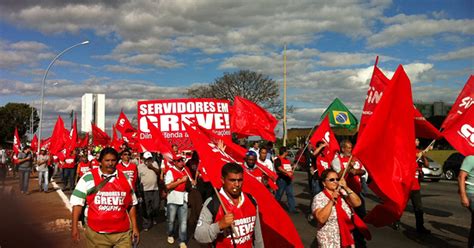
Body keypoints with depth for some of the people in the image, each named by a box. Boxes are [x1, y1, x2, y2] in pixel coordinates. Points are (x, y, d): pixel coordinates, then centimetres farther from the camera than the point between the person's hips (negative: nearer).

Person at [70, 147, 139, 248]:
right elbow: (77, 202, 2)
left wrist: (135, 227, 9)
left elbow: (131, 205, 11)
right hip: (96, 234, -1)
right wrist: (74, 226, -2)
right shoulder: (88, 178, -2)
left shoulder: (125, 179, 6)